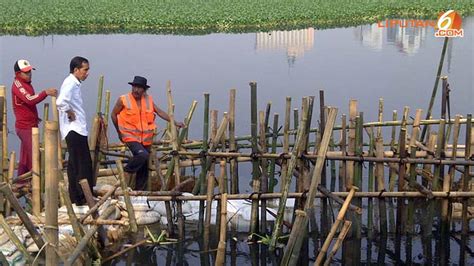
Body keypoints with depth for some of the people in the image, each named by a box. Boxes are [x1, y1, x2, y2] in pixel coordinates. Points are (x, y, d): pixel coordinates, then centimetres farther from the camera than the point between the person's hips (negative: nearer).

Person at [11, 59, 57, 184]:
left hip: (29, 125, 10)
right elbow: (30, 100, -33)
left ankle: (21, 182, 24)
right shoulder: (17, 85, -17)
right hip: (25, 127, -10)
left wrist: (34, 117, 11)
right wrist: (45, 92, -44)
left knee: (25, 155, 16)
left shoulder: (25, 84, 14)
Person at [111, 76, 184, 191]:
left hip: (146, 138, 5)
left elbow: (160, 112, 10)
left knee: (144, 168, 7)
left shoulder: (148, 99, 6)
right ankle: (127, 171, -8)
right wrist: (119, 131, 7)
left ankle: (140, 191, 20)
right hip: (130, 136, -5)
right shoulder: (123, 100, -6)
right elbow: (113, 114, 5)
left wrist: (175, 122, 4)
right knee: (142, 154, -30)